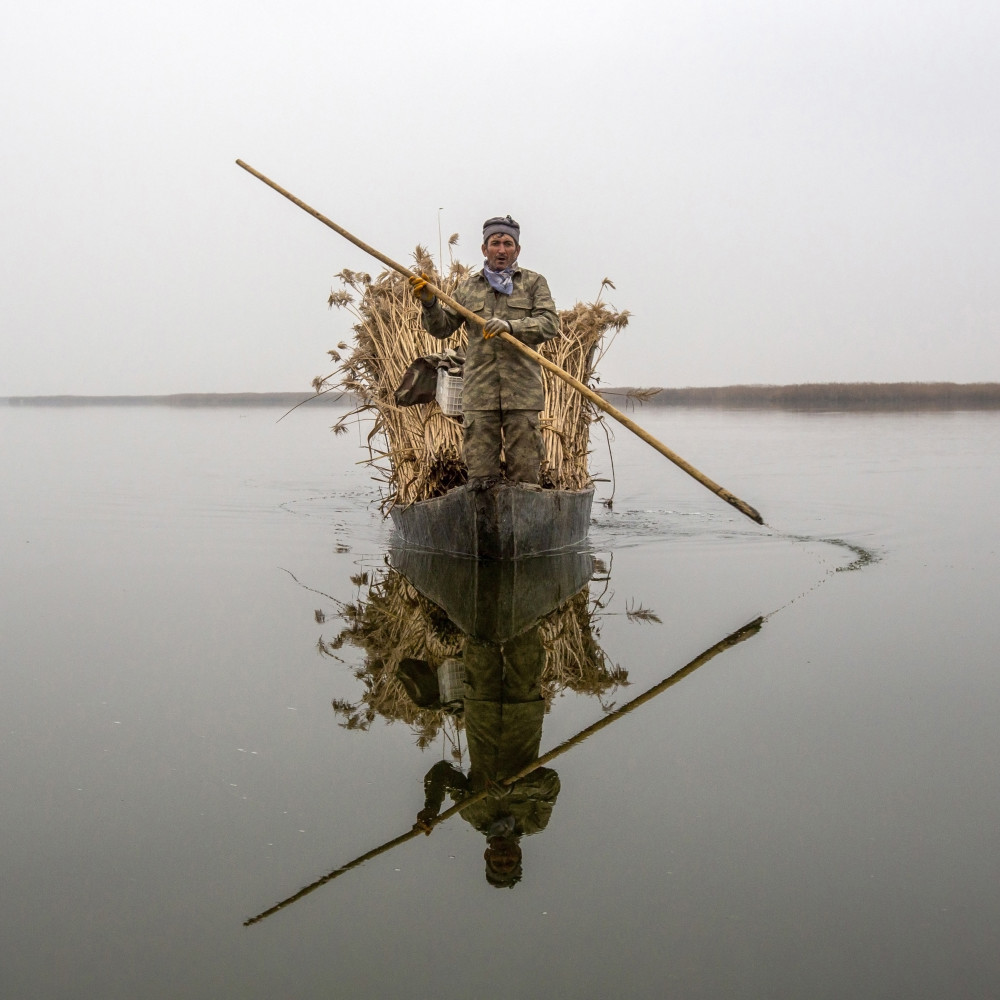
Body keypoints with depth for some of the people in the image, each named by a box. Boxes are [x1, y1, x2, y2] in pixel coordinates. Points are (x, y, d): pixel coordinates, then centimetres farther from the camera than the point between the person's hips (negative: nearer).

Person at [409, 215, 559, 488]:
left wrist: (511, 326, -17)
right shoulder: (468, 287, 18)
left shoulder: (534, 282, 11)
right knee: (480, 479, -2)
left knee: (525, 477, -2)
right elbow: (442, 328, 17)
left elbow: (550, 323, -2)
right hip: (479, 392, 2)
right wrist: (429, 303, -3)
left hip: (522, 389, -1)